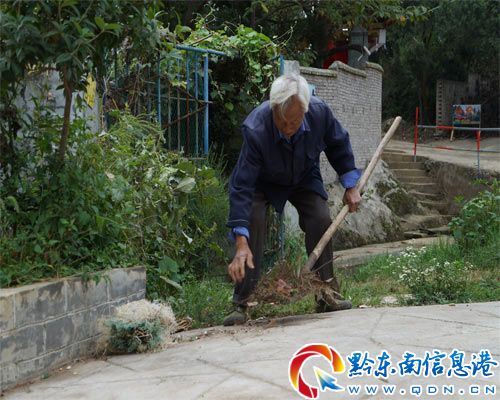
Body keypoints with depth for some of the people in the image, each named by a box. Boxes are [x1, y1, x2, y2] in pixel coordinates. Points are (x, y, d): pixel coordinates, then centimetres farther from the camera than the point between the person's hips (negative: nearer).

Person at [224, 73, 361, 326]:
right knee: (252, 221, -25)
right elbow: (241, 187, -41)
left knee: (321, 219, -17)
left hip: (304, 179, 3)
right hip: (263, 182, -3)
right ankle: (240, 304, -17)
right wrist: (241, 243, -47)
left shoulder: (320, 112, -30)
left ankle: (327, 296, -1)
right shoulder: (255, 129, -41)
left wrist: (350, 186, -3)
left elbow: (339, 144, -6)